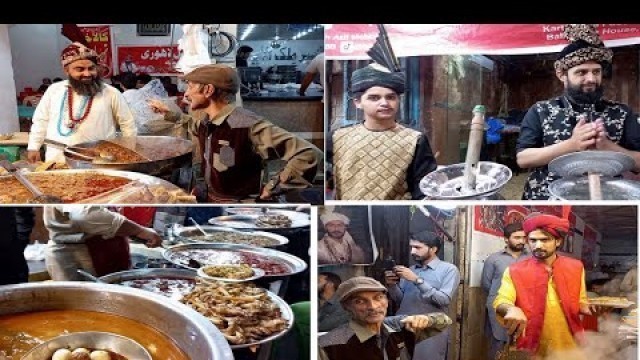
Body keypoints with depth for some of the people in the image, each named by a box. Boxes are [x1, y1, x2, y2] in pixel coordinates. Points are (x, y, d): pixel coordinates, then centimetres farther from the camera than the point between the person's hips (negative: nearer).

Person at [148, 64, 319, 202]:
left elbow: (307, 154, -29)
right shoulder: (207, 122, 2)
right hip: (207, 196, 7)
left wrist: (273, 187, -23)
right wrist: (168, 113, 21)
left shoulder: (246, 124, -25)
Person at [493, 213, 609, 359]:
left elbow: (580, 303, 10)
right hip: (532, 349, -2)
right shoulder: (515, 271, -6)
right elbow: (501, 302, -17)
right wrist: (511, 309, -39)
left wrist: (590, 308, -12)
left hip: (569, 347, 2)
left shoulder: (575, 267, 1)